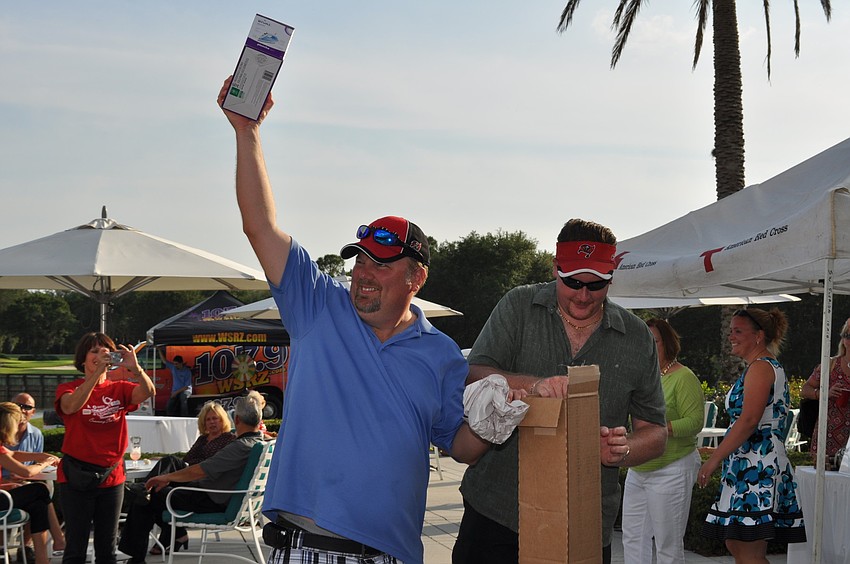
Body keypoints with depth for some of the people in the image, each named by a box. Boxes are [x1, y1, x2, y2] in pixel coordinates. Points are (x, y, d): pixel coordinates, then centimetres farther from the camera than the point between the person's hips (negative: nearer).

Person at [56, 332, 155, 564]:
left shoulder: (119, 389, 5)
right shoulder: (68, 389, -1)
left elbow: (148, 392, -14)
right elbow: (71, 407, -25)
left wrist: (135, 368, -35)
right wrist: (97, 372, -35)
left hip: (112, 475, 3)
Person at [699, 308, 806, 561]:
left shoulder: (760, 367, -11)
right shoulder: (772, 367, 21)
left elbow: (749, 420, -22)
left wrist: (715, 458, -20)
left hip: (756, 465, -11)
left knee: (748, 553, -10)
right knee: (735, 545, 12)